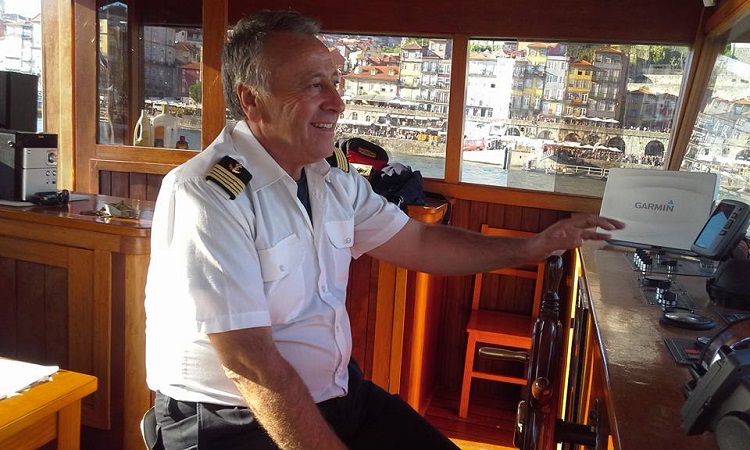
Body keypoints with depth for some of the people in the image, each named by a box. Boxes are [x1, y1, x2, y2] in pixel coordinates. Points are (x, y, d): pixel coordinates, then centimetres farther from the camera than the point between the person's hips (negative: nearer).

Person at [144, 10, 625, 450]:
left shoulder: (334, 182, 2)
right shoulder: (208, 196, -23)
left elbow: (419, 243, 11)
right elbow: (249, 363, -25)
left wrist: (534, 247, 6)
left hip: (339, 392, 7)